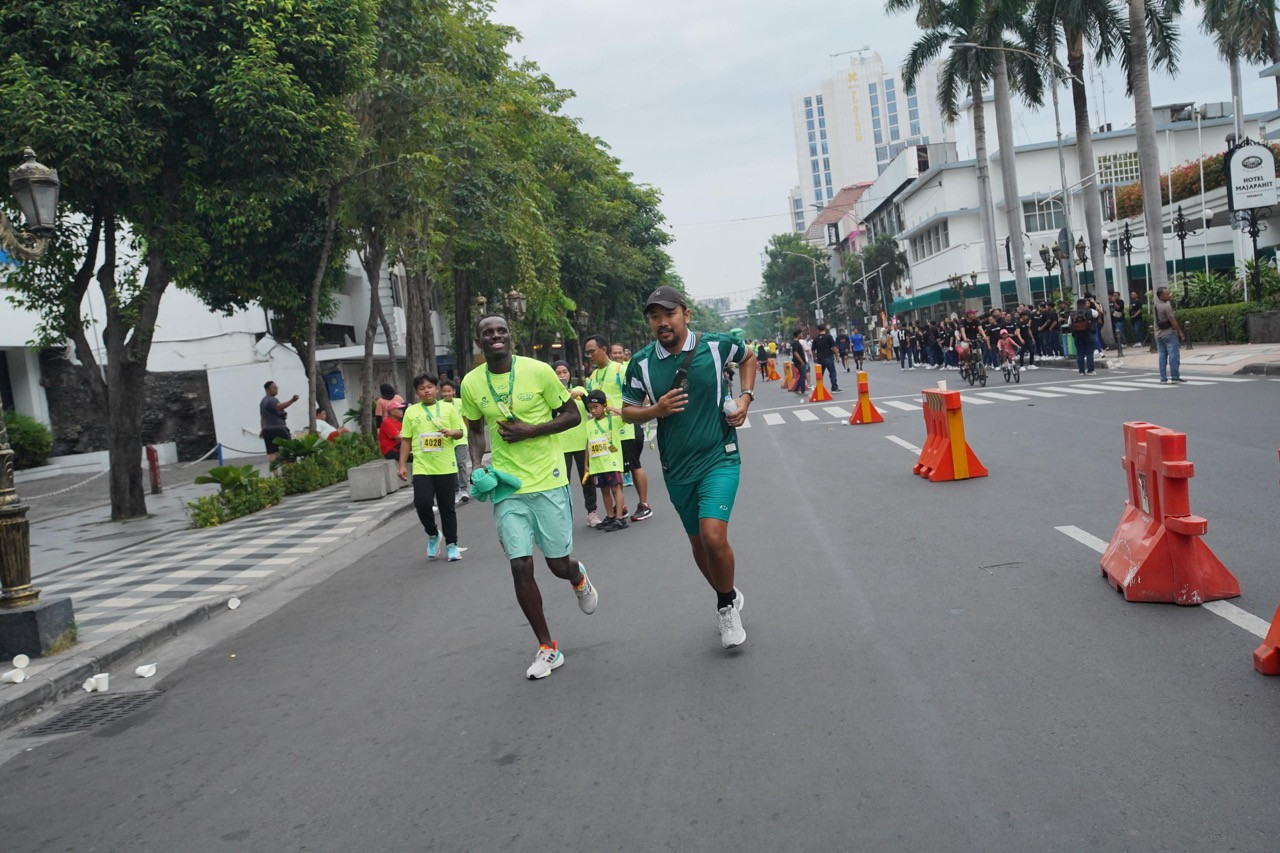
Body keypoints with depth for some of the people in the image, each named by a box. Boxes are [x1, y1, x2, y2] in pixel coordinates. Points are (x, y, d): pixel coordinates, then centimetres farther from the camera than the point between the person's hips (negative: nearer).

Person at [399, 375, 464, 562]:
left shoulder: (448, 408, 4)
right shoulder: (411, 411, 6)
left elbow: (460, 432, 6)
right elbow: (406, 440, 10)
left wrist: (451, 432, -16)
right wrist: (403, 465, 6)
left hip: (446, 467, 0)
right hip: (422, 468, 0)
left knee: (447, 507, 6)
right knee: (422, 503, -13)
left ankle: (451, 544, 19)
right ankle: (432, 535, 15)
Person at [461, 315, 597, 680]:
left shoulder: (538, 370, -10)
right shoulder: (471, 383, 0)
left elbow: (572, 415, -3)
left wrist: (530, 431, -16)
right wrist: (477, 464, -1)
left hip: (548, 482, -2)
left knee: (559, 564, 3)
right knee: (521, 567, -3)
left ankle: (578, 577, 44)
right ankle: (547, 649, 12)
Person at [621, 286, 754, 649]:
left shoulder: (716, 345, -7)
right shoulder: (642, 363, -4)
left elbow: (748, 357, 15)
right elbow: (628, 411, 6)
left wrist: (746, 397, 0)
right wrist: (655, 410, -15)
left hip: (719, 458, -3)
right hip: (677, 469, 3)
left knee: (714, 535, -20)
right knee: (698, 543, 14)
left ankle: (727, 605, 8)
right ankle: (728, 599, 42)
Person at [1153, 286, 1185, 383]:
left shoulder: (1156, 304, 4)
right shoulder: (1166, 306, -17)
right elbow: (1172, 320, -16)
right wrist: (1180, 331, -8)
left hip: (1158, 334, 8)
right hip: (1169, 333, -8)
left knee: (1162, 356, 8)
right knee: (1174, 356, -4)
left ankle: (1163, 378, 7)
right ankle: (1175, 377, -6)